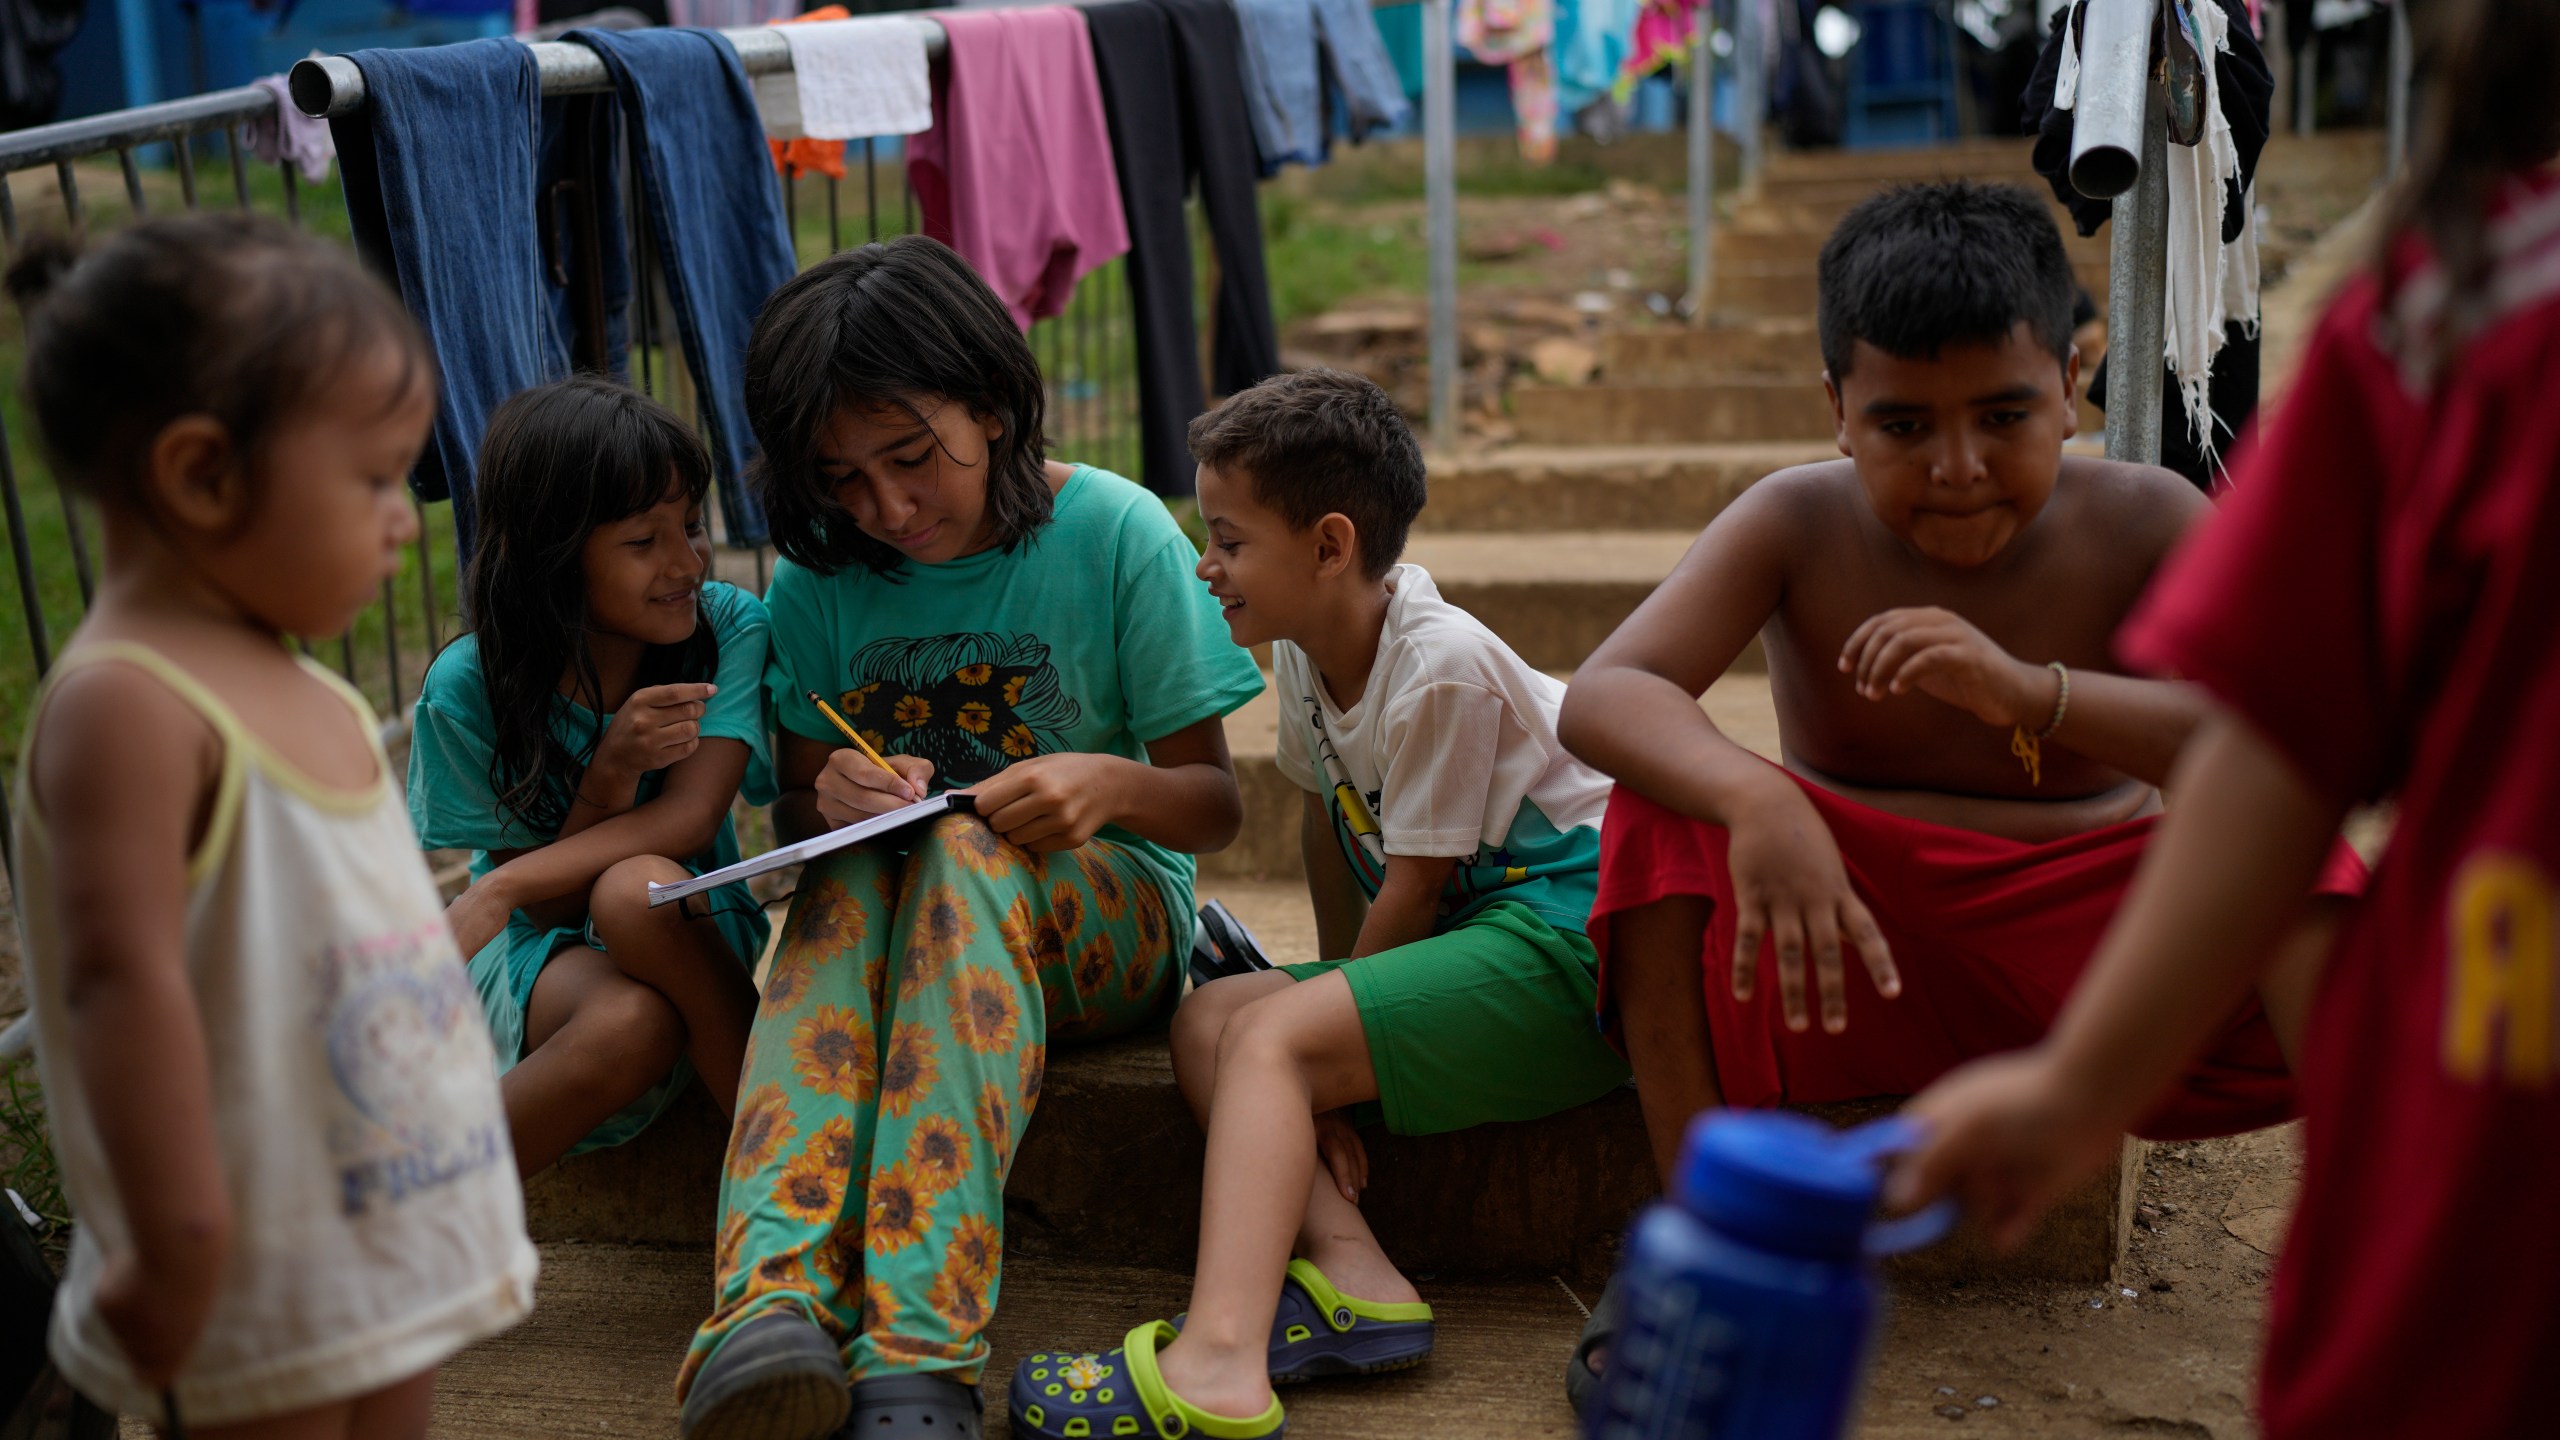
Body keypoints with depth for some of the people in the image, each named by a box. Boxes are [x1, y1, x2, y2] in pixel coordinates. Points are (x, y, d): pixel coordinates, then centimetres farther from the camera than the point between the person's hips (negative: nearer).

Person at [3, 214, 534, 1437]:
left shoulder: (304, 692, 9)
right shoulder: (128, 705, -20)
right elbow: (125, 973, -25)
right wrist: (180, 1241, -27)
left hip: (394, 1234, 9)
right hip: (254, 1284, -9)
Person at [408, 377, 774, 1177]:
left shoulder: (731, 626, -13)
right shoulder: (468, 687, -15)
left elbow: (689, 816, -22)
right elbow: (547, 909, -12)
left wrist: (500, 891, -32)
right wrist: (611, 772, -32)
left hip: (687, 929, 1)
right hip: (540, 953, -1)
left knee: (635, 887, -36)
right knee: (629, 1023, -38)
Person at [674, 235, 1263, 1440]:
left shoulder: (1115, 533, -7)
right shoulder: (821, 583, 1)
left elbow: (1214, 804, -3)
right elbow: (792, 811, 9)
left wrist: (1109, 783, -26)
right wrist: (832, 800, -16)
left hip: (1102, 919, -2)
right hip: (896, 922, 3)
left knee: (970, 853, -36)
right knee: (843, 885, -33)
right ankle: (773, 1301, -53)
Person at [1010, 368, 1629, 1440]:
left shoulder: (1442, 668, -20)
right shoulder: (1307, 650, 6)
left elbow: (1415, 886, -15)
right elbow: (1326, 818, 17)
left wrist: (1329, 1015, -4)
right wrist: (1333, 989, 14)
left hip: (1567, 933, -10)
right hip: (1474, 935, 10)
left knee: (1270, 1038, -25)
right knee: (1205, 1017, -1)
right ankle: (1350, 1271, -20)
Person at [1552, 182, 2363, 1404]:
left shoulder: (2144, 523, -8)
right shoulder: (1797, 527, -9)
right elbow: (1599, 698, -24)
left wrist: (2032, 690, -38)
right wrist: (1757, 801, -46)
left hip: (2098, 933, 0)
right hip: (1863, 935, 0)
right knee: (1664, 818, -25)